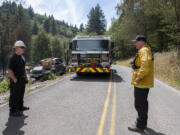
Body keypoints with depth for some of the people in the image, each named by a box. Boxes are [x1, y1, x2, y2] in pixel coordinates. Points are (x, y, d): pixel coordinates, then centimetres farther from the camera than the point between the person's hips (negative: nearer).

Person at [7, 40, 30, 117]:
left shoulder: (22, 57, 12)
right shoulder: (13, 58, -16)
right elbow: (9, 70, -21)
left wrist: (26, 77, 16)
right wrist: (15, 79, -20)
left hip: (22, 80, 9)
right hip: (16, 80, -9)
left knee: (21, 94, 19)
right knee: (14, 96, -1)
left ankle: (20, 107, 34)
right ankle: (13, 111, 10)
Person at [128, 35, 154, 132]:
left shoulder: (144, 50, -16)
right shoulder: (145, 50, 18)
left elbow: (146, 62, -33)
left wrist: (139, 76, -29)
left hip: (141, 82, -11)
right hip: (144, 82, 11)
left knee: (139, 104, -1)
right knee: (143, 103, 19)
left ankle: (140, 126, 10)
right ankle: (143, 123, 32)